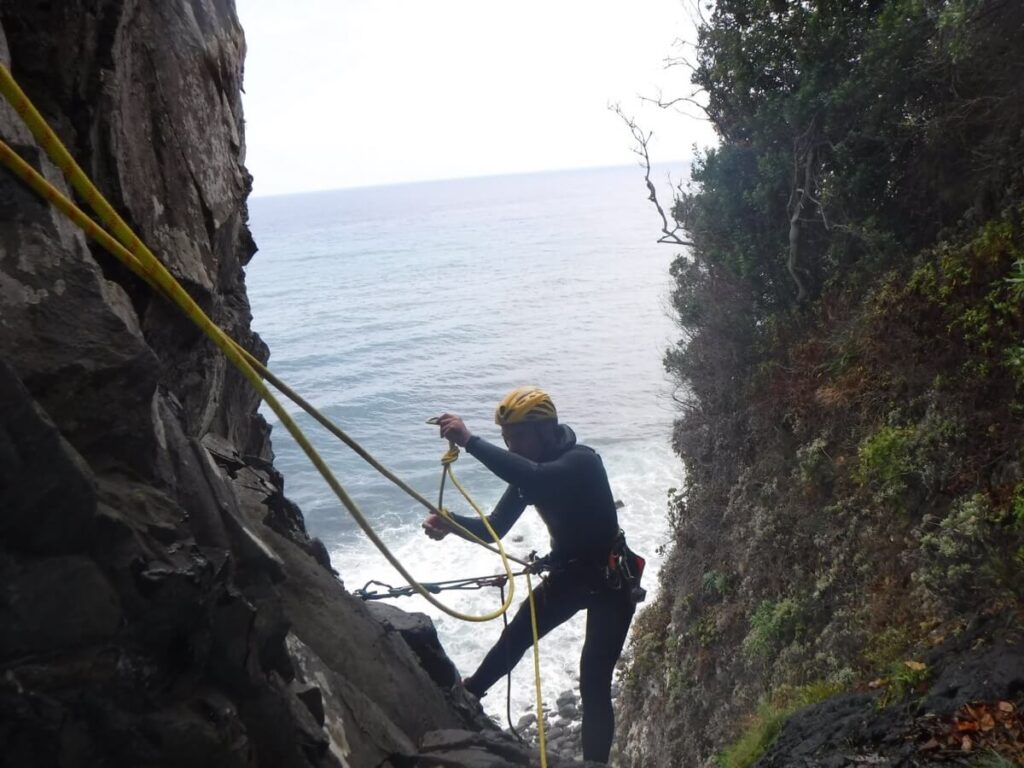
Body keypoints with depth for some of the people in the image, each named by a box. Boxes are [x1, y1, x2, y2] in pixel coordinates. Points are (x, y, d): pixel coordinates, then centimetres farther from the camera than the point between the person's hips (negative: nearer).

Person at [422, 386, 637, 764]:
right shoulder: (529, 465, -2)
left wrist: (470, 441, -48)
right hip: (568, 573, 8)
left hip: (610, 581, -8)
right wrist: (450, 523, -22)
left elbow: (533, 479, -49)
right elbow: (494, 529, -3)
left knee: (593, 685, -13)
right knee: (515, 636, 20)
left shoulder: (582, 461, -26)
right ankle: (467, 693, 45)